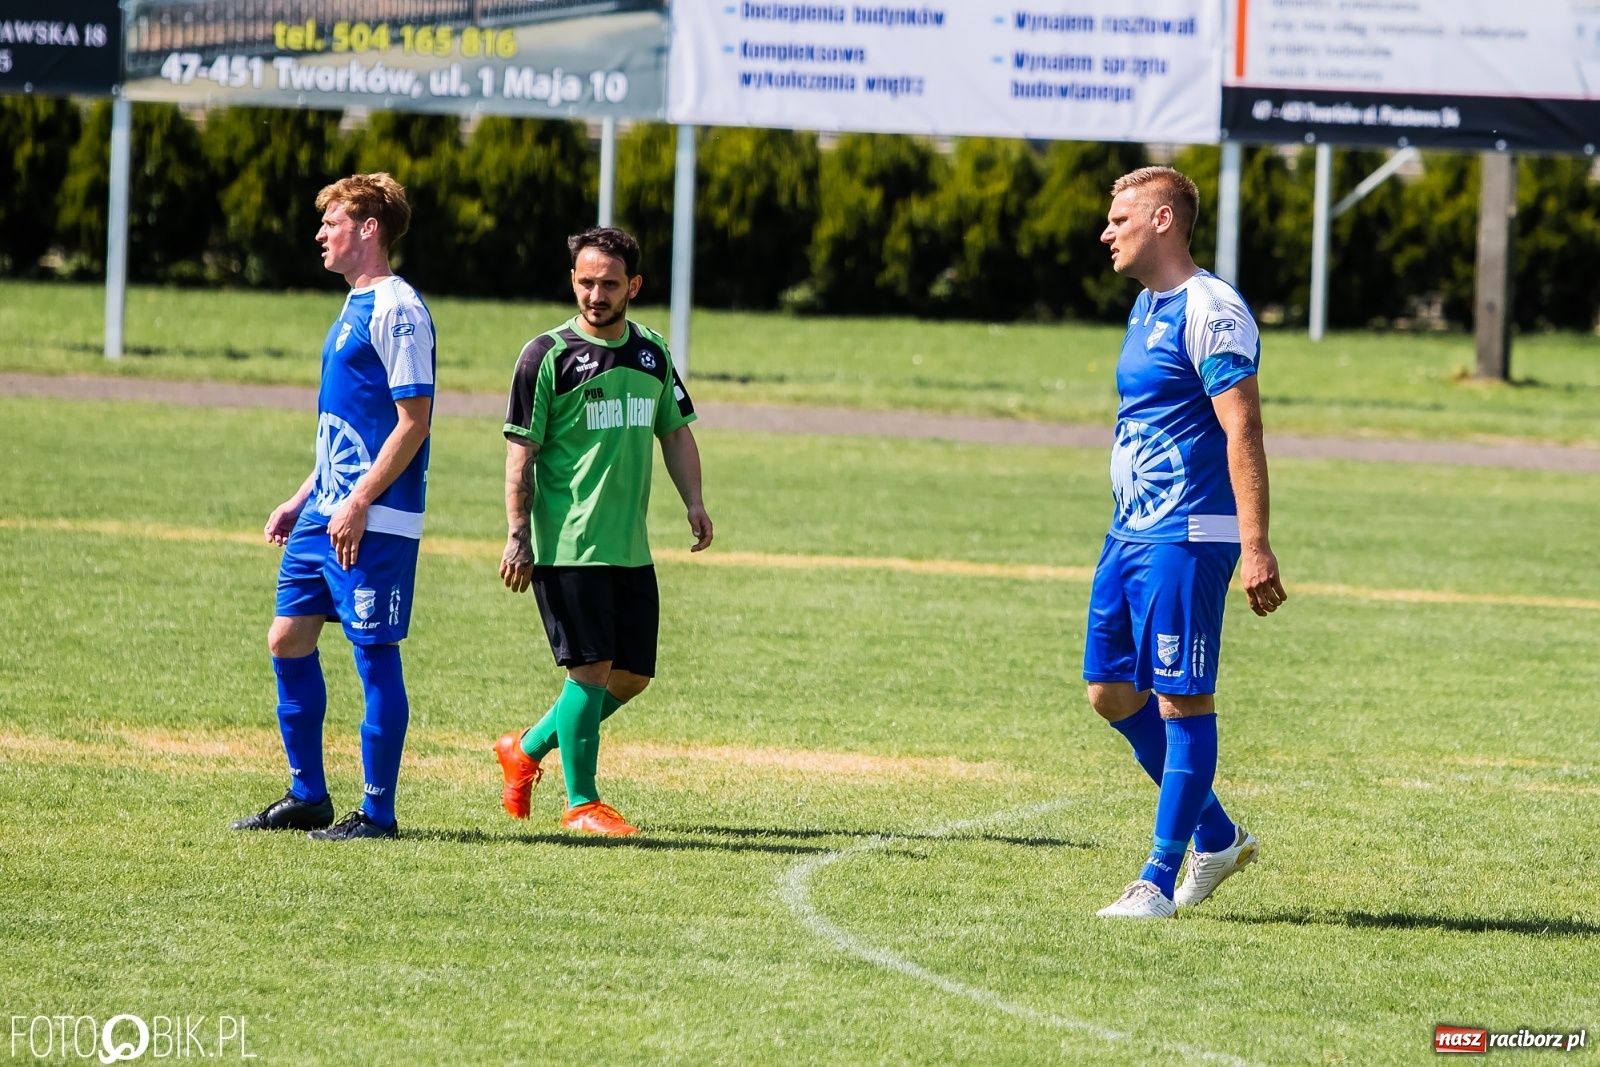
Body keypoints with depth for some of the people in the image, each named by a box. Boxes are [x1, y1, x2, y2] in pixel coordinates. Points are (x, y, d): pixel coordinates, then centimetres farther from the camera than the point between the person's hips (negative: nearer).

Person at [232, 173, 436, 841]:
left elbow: (413, 420, -18)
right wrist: (302, 500, 20)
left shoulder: (397, 311, -13)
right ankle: (307, 798, 19)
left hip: (375, 524, -10)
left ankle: (377, 813, 2)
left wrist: (358, 503, -21)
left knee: (375, 657, -4)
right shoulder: (355, 308, 17)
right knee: (288, 640, 10)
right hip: (325, 513, 10)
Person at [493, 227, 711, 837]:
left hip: (630, 549, 7)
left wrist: (693, 502, 6)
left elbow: (675, 431, 21)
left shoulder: (652, 353, 12)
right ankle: (581, 803, 3)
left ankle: (528, 748, 26)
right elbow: (521, 450, -8)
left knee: (632, 676, 9)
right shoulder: (548, 356, -6)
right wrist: (518, 536, -14)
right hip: (567, 547, -7)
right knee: (593, 669, -8)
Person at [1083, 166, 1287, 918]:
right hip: (1131, 535, 10)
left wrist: (1255, 547, -24)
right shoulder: (1147, 308, 16)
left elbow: (1243, 431, -19)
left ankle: (1161, 881, -1)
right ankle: (1216, 838, 23)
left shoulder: (1210, 311, -14)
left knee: (1182, 702, -5)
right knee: (1113, 693, 11)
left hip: (1187, 539, -10)